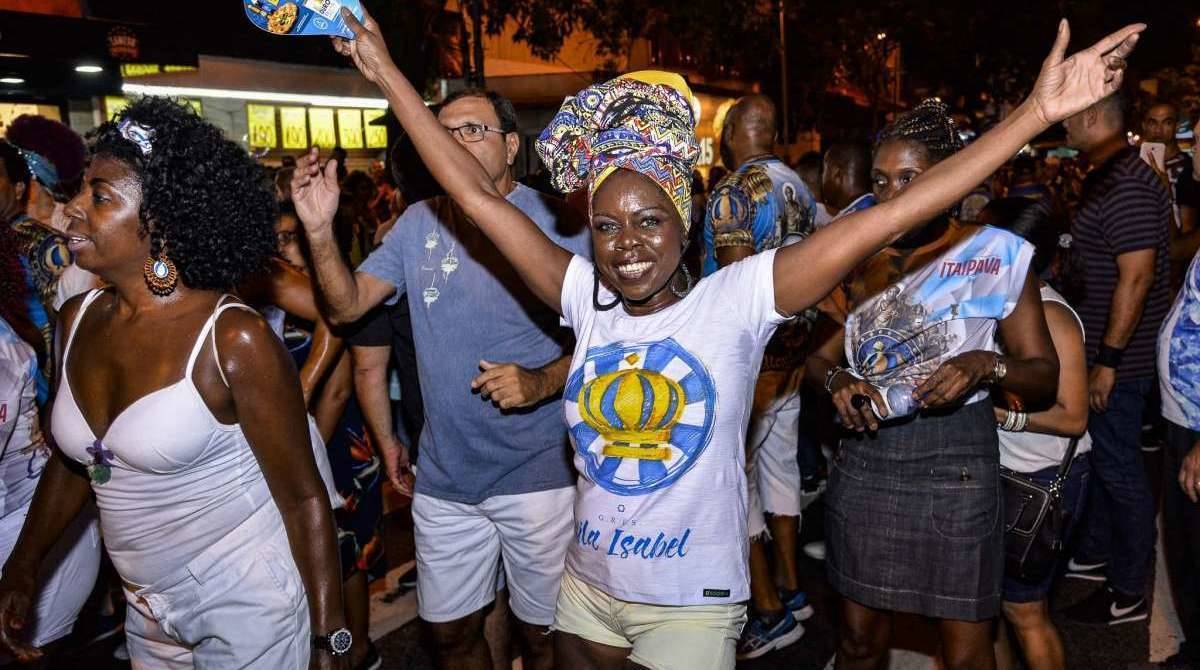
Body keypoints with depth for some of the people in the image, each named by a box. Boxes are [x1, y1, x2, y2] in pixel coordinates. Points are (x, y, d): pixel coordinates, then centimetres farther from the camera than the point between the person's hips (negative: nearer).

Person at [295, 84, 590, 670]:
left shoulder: (554, 220, -9)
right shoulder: (420, 223, 4)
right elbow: (347, 306, 0)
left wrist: (544, 382, -26)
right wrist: (318, 229, -16)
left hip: (538, 473, -4)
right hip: (443, 474, 4)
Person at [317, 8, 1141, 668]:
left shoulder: (735, 301, -15)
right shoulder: (587, 300, -6)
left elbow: (883, 219, -21)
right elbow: (480, 196, -6)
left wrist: (1035, 112, -24)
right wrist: (388, 73, -5)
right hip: (587, 592, 4)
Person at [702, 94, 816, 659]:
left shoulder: (734, 192, -15)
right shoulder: (799, 188, 8)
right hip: (793, 345, 8)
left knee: (734, 474, 1)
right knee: (780, 461, 17)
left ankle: (769, 611, 6)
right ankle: (791, 587, 27)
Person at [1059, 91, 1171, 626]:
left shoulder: (1127, 185, -21)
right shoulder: (1107, 177, 11)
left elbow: (1137, 276, -25)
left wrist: (1108, 360, -24)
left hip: (1119, 358, -10)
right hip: (1099, 350, 10)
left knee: (1118, 470, 1)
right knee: (1095, 458, 21)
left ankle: (1128, 594, 15)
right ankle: (1094, 556, 37)